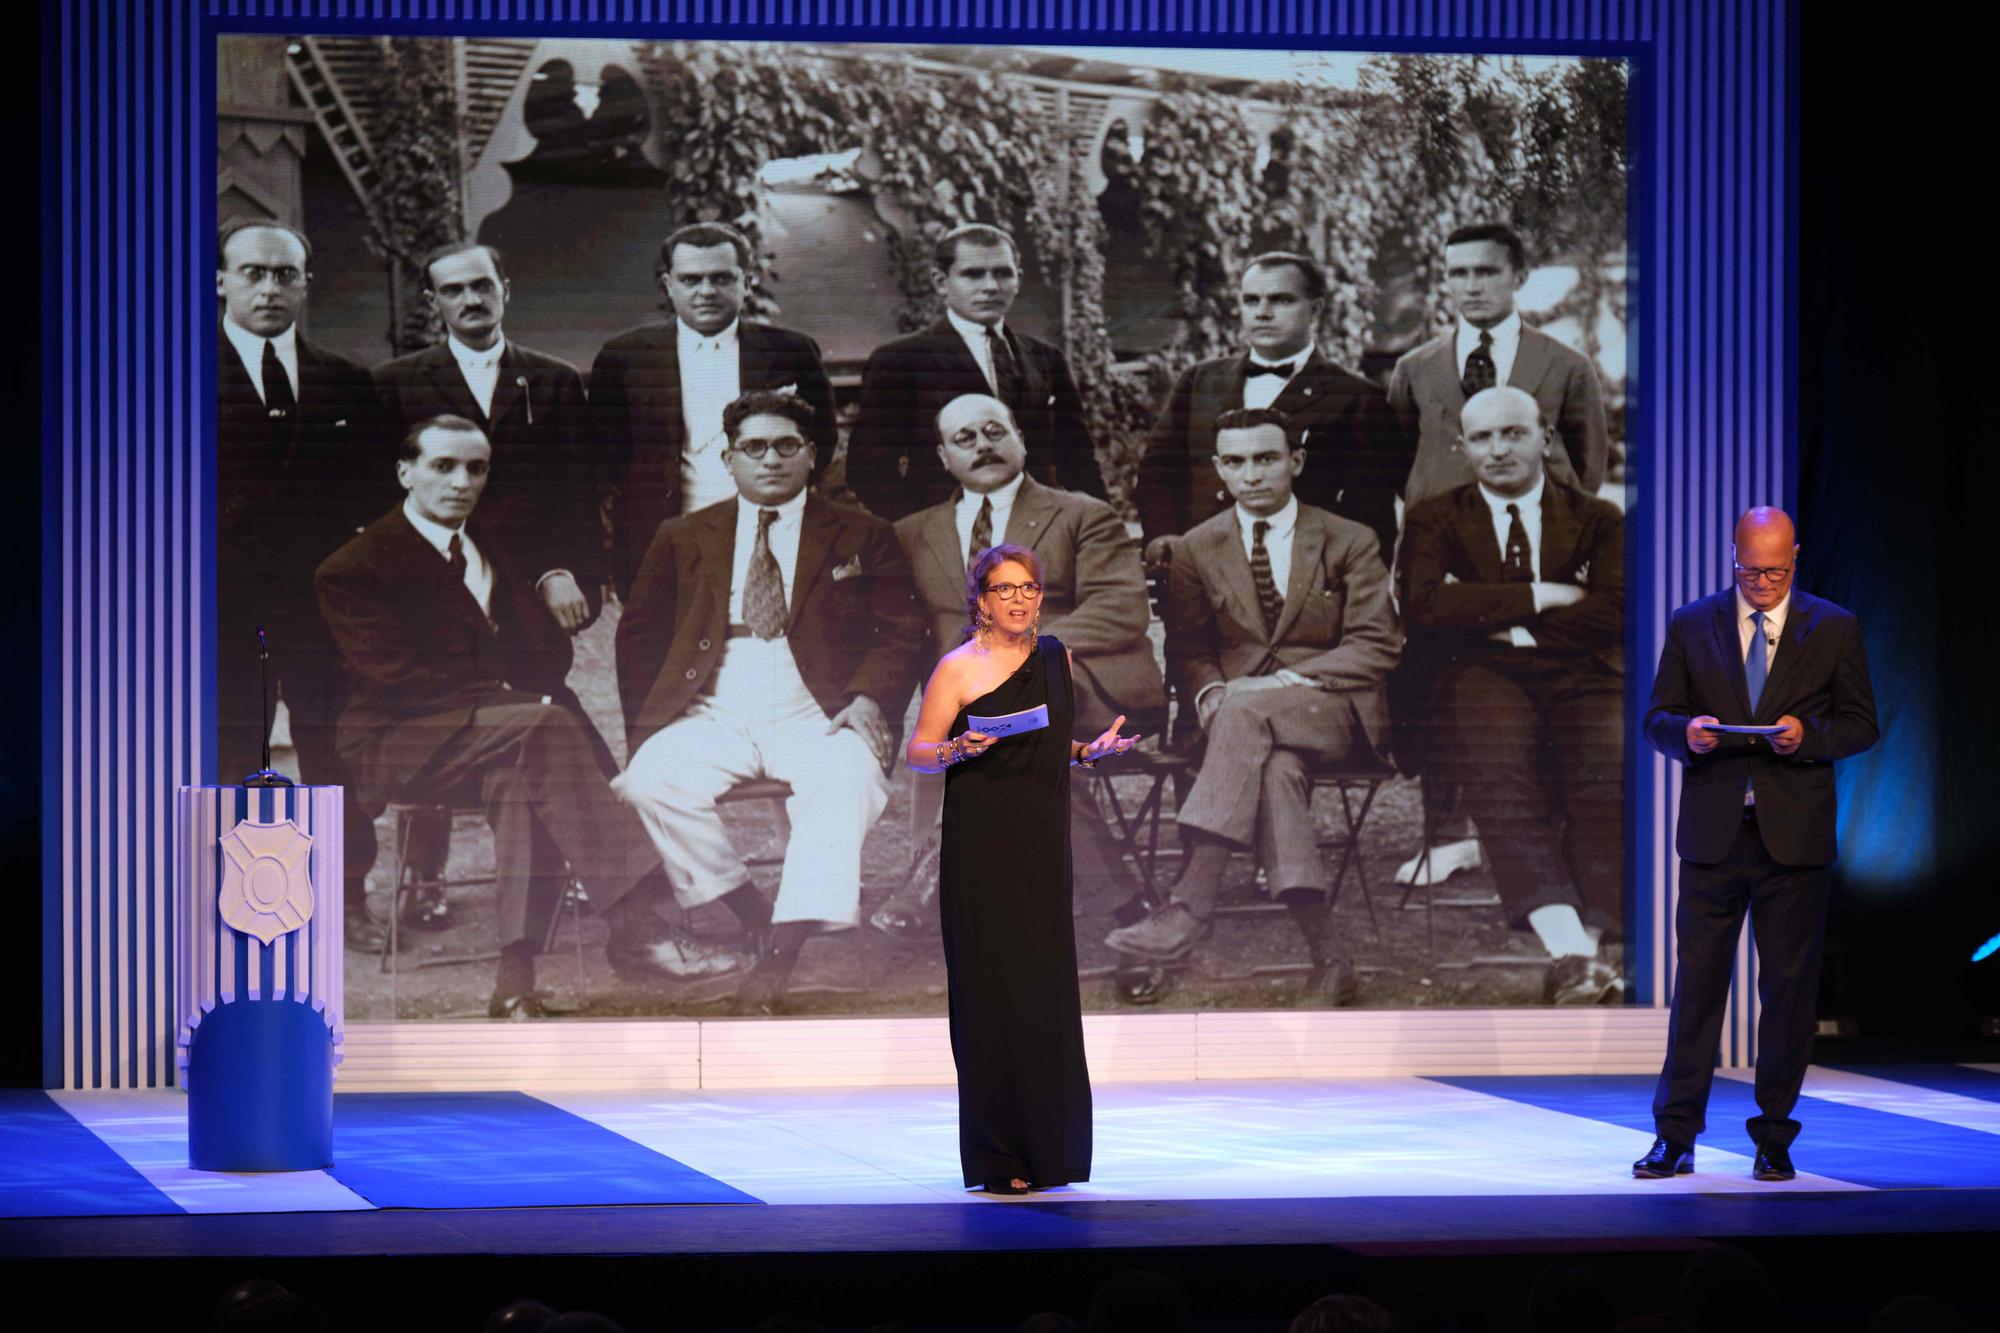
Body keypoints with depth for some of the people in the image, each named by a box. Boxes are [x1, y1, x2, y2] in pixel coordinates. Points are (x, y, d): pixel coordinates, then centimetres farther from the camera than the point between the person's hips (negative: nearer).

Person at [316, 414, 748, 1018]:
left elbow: (549, 648, 19)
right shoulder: (354, 569, -2)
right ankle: (635, 927, -42)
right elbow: (398, 677, -12)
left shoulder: (496, 548, 21)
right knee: (542, 728, -33)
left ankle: (517, 980, -42)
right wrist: (515, 702, -19)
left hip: (502, 731, 5)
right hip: (402, 748, -5)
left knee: (520, 773, -34)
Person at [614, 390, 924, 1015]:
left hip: (817, 716, -2)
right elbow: (639, 638, 17)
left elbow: (902, 632, 9)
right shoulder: (682, 538, 21)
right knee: (653, 780, -30)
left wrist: (870, 698, -12)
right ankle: (754, 919, -16)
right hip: (713, 715, 2)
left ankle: (782, 954, -41)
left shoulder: (863, 537, 17)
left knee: (844, 784, -36)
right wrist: (645, 730, 0)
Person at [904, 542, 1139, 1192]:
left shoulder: (1054, 656, 12)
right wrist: (958, 750, -24)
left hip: (1043, 845, 5)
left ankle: (1049, 1150, 13)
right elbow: (916, 752, -5)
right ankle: (997, 1160, -1)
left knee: (1047, 990, 5)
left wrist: (1091, 749, 6)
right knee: (992, 992, -5)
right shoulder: (959, 668, -5)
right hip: (982, 847, -5)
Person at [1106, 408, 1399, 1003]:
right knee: (1275, 766, -37)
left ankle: (1190, 904, -48)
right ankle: (1322, 951, -45)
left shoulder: (1350, 542, 7)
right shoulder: (1196, 550, 14)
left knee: (1247, 712, -38)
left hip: (1335, 707, -2)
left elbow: (1377, 646, 0)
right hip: (1239, 713, 2)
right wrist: (1209, 693, -11)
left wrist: (1287, 681, -14)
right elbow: (1188, 649, 14)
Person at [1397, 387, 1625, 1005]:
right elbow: (1425, 607, 0)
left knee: (1607, 766, -35)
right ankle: (1567, 949, -51)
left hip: (1582, 677, 1)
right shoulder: (1434, 520, 20)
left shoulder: (1597, 520, 20)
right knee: (1501, 769, -37)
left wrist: (1496, 621, 0)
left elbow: (1613, 612, 2)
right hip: (1482, 678, -1)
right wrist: (1537, 597, -1)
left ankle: (1589, 945, -43)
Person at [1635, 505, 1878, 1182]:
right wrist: (1686, 732, -15)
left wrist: (1808, 735, -15)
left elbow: (1861, 724, 5)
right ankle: (1675, 1136, 5)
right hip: (1712, 834, 1)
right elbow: (1657, 719, 8)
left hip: (1795, 837, 0)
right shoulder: (1691, 625, 7)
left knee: (1788, 986, 2)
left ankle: (1774, 1139, 11)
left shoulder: (1834, 629, 5)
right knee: (1696, 980, 0)